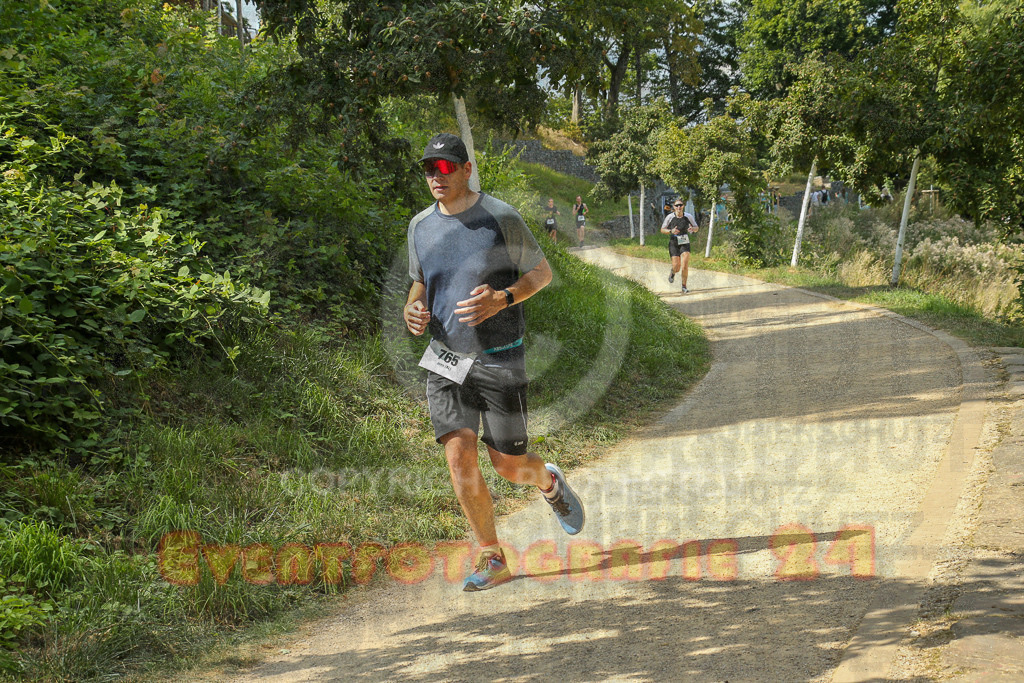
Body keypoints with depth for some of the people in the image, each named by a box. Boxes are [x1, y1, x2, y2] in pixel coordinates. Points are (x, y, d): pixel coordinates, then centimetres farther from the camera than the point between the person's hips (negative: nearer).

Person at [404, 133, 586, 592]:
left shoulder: (500, 218, -9)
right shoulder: (420, 226, 5)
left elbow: (542, 271, -1)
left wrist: (502, 300, -19)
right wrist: (412, 309, -3)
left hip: (499, 359, -3)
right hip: (445, 361, 3)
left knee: (509, 466, 1)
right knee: (459, 458, -10)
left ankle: (550, 482, 38)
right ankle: (492, 559, 4)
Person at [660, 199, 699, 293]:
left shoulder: (688, 216, -4)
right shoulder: (670, 217, -8)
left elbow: (696, 228, 8)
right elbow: (662, 230, 1)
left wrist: (692, 229, -17)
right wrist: (671, 231, -19)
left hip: (685, 244, 1)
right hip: (674, 244, -1)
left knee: (685, 266, -16)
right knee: (677, 267, -5)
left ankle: (684, 287, -4)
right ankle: (672, 272, 34)